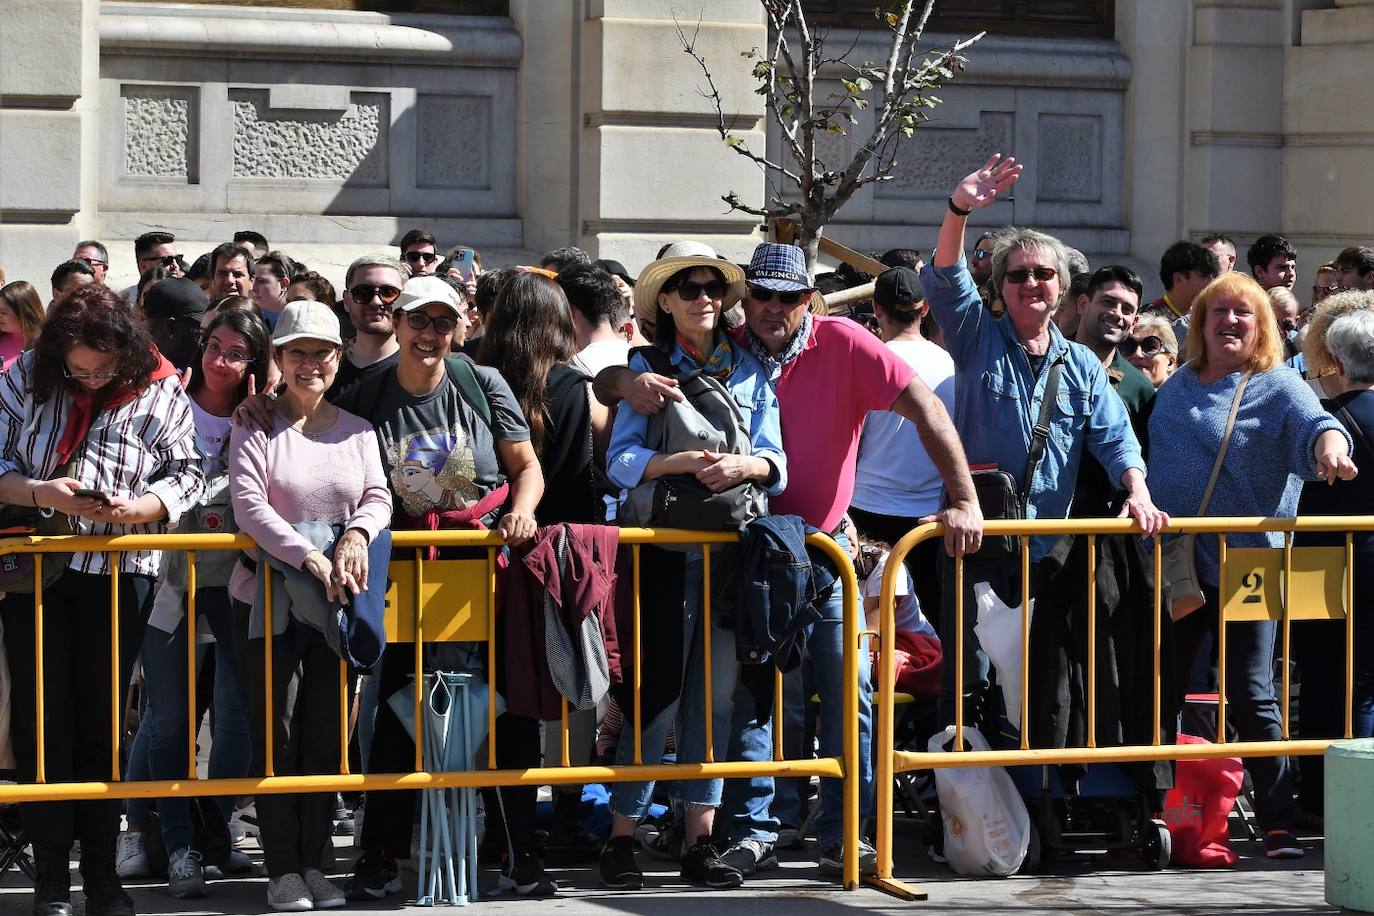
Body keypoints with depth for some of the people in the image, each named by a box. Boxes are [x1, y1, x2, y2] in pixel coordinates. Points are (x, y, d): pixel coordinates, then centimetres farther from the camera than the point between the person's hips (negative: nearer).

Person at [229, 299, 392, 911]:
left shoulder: (357, 429, 12)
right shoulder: (256, 428, 0)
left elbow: (378, 496, 3)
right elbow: (249, 505, -12)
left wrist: (356, 532, -20)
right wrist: (308, 556, -24)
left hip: (336, 601, 3)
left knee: (326, 734, 6)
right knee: (276, 735, -2)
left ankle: (313, 863, 13)